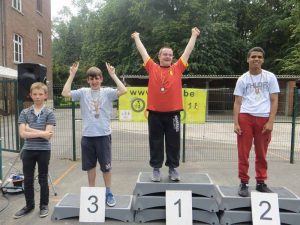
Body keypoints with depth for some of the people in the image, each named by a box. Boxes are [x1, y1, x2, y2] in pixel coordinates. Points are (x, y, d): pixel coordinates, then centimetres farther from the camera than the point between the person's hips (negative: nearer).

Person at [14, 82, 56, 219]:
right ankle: (29, 205, 31)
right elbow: (22, 134, -8)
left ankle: (44, 205, 25)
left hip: (43, 150, -3)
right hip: (28, 150, 3)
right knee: (28, 179, 13)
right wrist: (41, 133, -14)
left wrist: (30, 129, -11)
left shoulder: (49, 113, -5)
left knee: (43, 179, 9)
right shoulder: (24, 113, 2)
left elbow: (48, 135, -15)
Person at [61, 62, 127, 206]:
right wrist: (72, 75, -7)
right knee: (90, 166, 15)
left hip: (103, 135, -2)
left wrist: (113, 74, -14)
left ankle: (109, 193, 26)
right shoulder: (83, 92, 3)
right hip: (87, 136, 2)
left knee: (106, 166, 8)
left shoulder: (107, 92, -2)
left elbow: (123, 91, -18)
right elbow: (65, 93, -8)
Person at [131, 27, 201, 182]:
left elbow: (188, 50, 14)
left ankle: (173, 168, 23)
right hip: (155, 112, 0)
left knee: (173, 143, 9)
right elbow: (143, 51, 16)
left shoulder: (177, 68, 8)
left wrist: (194, 35, 19)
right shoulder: (152, 68, 7)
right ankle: (156, 169, 21)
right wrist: (136, 38, 25)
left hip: (173, 112, 1)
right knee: (155, 142, 8)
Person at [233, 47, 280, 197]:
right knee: (243, 152, 2)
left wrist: (270, 122, -5)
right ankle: (244, 183, 12)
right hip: (245, 117, 0)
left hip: (264, 118, 0)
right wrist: (236, 123, -4)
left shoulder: (270, 77, 8)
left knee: (261, 153, 8)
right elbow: (237, 102, 6)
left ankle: (261, 182, 22)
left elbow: (274, 101, 5)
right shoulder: (242, 79, 8)